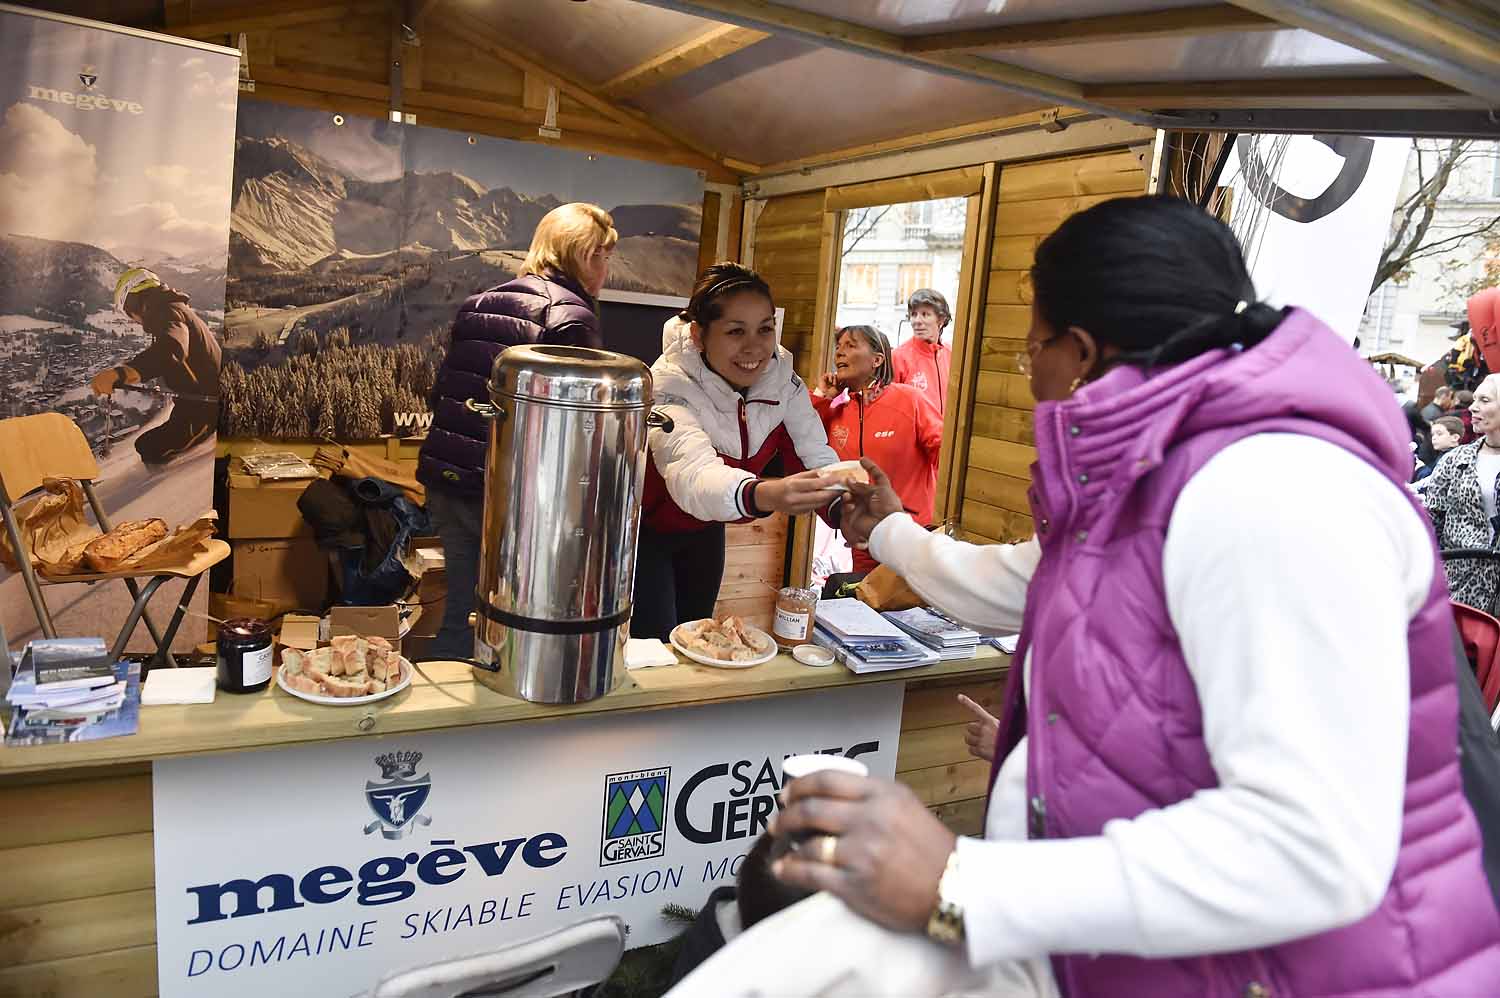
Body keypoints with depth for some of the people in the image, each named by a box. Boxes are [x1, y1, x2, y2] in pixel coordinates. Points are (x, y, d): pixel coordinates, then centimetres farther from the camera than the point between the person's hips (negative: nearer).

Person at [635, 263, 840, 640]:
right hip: (642, 527, -5)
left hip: (704, 529, 5)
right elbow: (693, 476, -49)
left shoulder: (781, 377, -16)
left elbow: (818, 458, -19)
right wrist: (764, 495, -69)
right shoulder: (670, 386, -31)